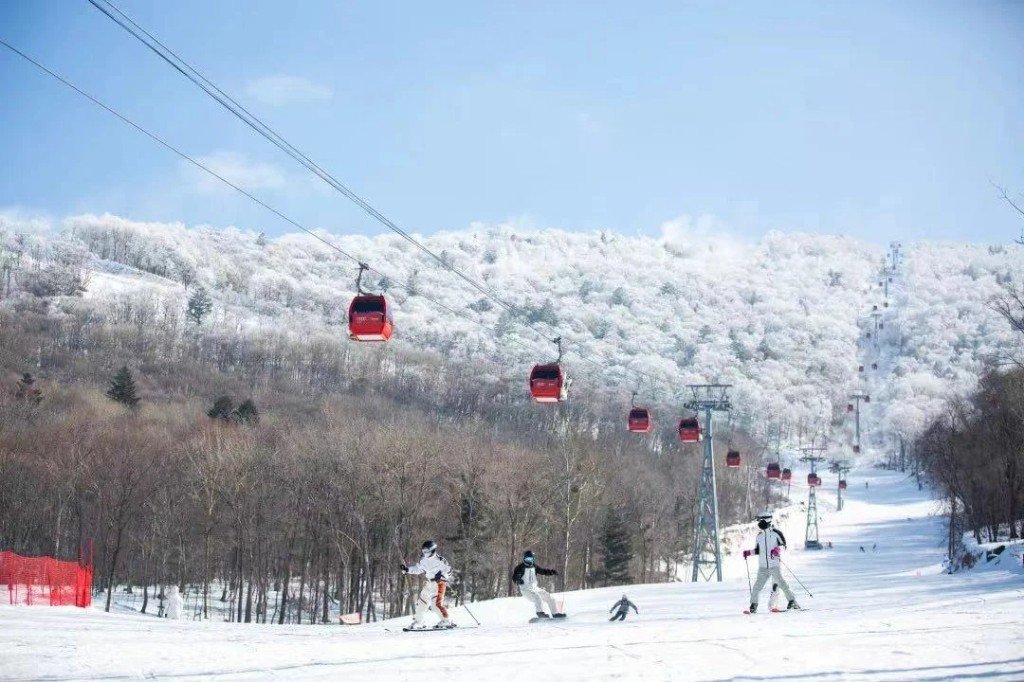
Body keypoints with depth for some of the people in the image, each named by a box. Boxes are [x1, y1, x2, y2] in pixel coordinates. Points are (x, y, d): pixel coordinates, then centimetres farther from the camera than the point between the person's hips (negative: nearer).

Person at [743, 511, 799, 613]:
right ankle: (753, 604, 7)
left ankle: (792, 601, 0)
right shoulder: (759, 536, 16)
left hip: (775, 565, -5)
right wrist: (748, 552, 10)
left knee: (781, 582, -10)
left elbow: (783, 545, -4)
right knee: (757, 585, -3)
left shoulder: (776, 533, -1)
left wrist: (777, 549, -22)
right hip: (763, 566, 5)